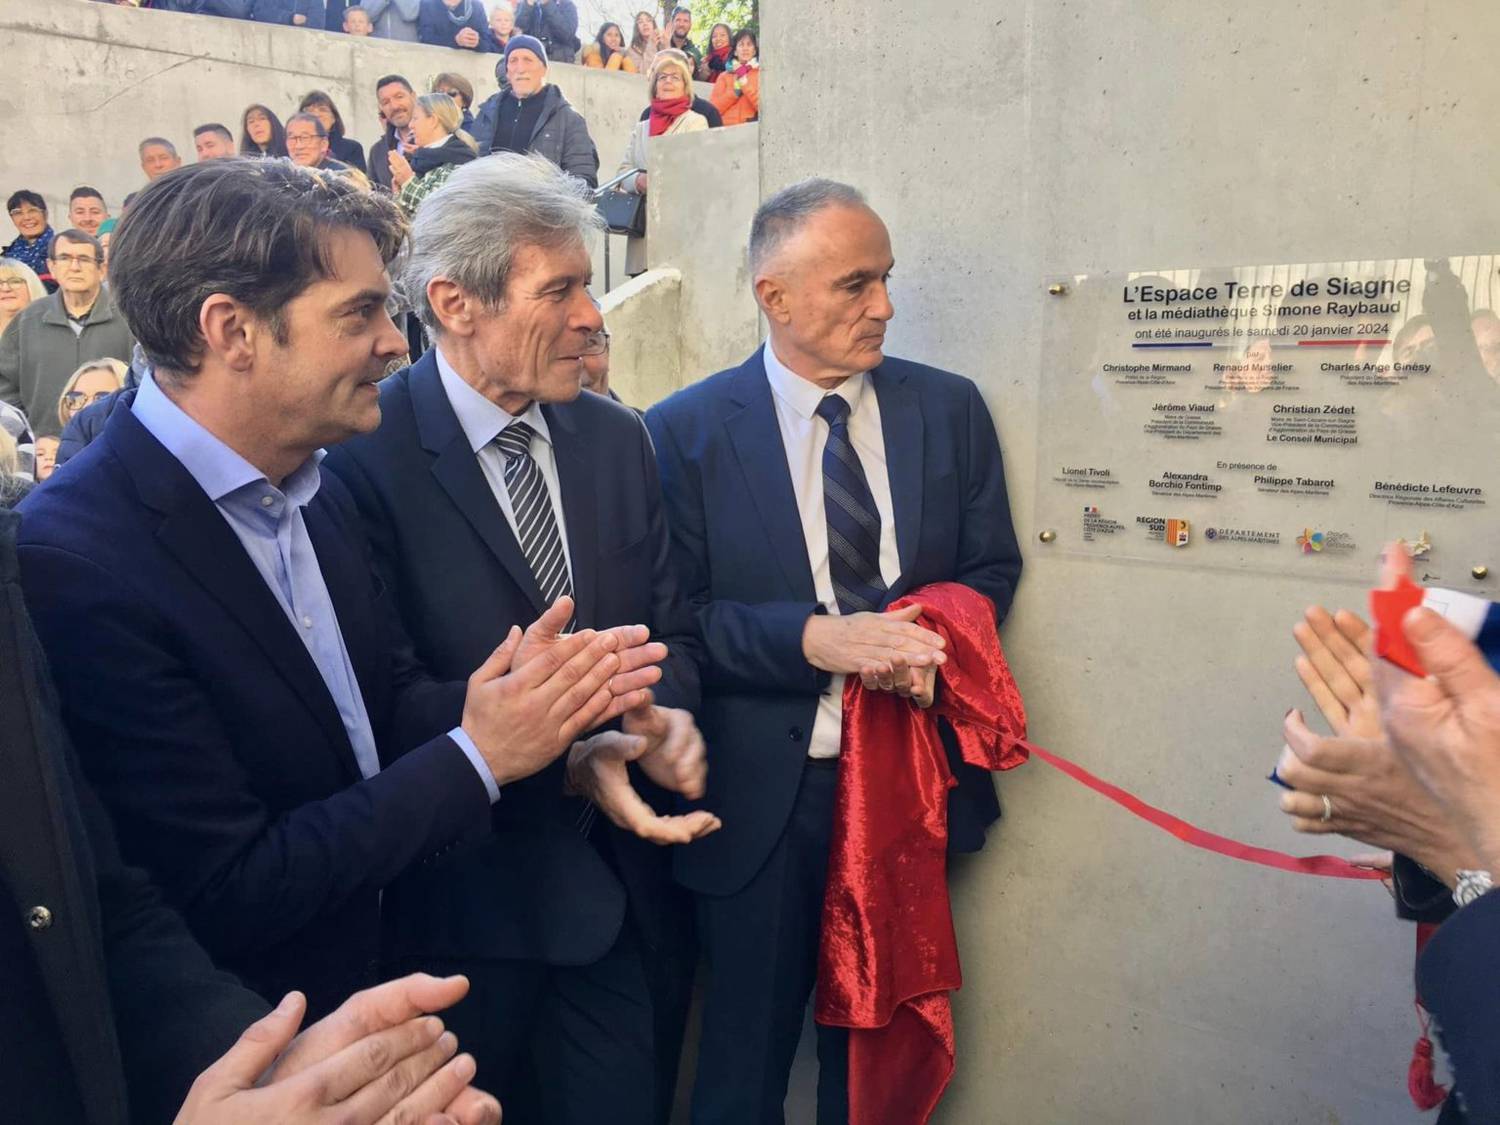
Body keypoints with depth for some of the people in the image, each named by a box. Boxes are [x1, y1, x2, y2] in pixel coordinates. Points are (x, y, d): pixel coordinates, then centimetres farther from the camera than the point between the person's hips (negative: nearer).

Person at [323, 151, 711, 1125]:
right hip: (465, 888, -4)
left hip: (617, 873, 5)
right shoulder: (363, 453, -16)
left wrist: (667, 716, -15)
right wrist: (567, 760, -25)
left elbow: (667, 628, 6)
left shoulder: (617, 439, 1)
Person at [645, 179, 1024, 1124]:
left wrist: (933, 637, -14)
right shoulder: (687, 431, -7)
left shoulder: (950, 408, 1)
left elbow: (992, 568, 7)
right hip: (763, 794, -2)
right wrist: (816, 637, -24)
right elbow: (678, 615, -10)